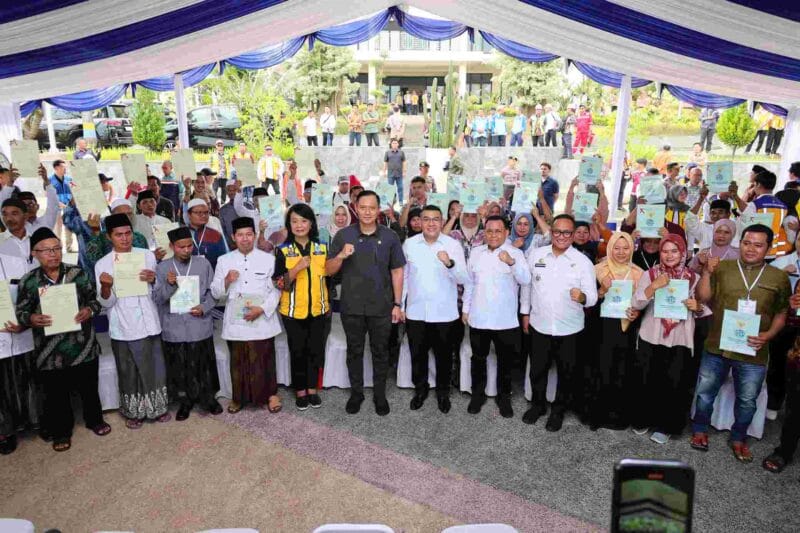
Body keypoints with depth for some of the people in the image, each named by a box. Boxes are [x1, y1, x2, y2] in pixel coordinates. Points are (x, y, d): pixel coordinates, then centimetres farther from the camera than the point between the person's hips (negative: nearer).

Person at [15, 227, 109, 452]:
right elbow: (20, 313, 2)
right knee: (56, 394, 13)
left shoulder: (78, 273, -4)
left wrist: (90, 310, -17)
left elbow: (95, 299, 3)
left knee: (89, 388, 16)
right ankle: (61, 431, 33)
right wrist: (31, 319, -19)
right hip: (50, 352, 0)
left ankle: (94, 420, 39)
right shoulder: (28, 281, -4)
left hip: (83, 345, 1)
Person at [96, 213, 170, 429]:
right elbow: (106, 303, -5)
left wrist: (153, 279, -15)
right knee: (128, 371, 11)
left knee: (154, 367, 10)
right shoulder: (102, 264, -3)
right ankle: (132, 412, 27)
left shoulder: (147, 255, 1)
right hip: (122, 327, -1)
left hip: (148, 324, 1)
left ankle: (158, 407, 27)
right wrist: (105, 286, -25)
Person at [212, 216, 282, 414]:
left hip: (262, 321, -1)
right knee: (238, 361, 10)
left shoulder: (268, 259, 0)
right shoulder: (224, 261, 5)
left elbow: (276, 289, -2)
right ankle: (239, 397, 27)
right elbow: (215, 292, 6)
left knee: (264, 359, 6)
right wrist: (226, 281, -13)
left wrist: (262, 308, -14)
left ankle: (270, 394, 23)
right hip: (235, 321, 2)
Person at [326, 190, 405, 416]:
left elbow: (397, 271, 1)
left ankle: (380, 394, 29)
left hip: (381, 307, 0)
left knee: (380, 352, 12)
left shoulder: (389, 236, -3)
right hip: (352, 307, 0)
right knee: (355, 351, 14)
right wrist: (341, 255, -22)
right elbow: (329, 270, -2)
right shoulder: (343, 235, -3)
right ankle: (356, 392, 31)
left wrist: (397, 304, -1)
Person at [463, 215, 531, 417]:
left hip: (505, 321, -2)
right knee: (478, 359, 15)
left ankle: (504, 397, 29)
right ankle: (477, 394, 31)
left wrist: (511, 262, -34)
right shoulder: (476, 252, 5)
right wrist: (465, 309, 11)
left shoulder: (515, 253, -5)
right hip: (478, 318, 3)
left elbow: (526, 280, -18)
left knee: (505, 361, 11)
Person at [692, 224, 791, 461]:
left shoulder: (779, 277, 2)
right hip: (717, 346, 0)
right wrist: (707, 272, -17)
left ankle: (738, 439, 37)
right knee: (705, 392, 12)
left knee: (747, 400, 14)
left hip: (753, 353, 1)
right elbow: (703, 297, -5)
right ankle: (700, 430, 34)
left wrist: (768, 335, -10)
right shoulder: (722, 268, -1)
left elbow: (781, 314, 6)